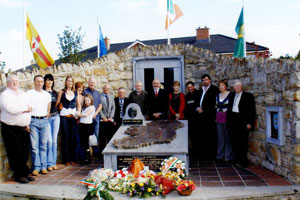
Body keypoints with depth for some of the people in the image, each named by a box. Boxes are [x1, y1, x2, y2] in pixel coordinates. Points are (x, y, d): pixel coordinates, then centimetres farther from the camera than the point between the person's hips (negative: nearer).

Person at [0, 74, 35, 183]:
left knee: (25, 153, 8)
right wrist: (25, 108, -6)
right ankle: (18, 175, 12)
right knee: (15, 153, 0)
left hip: (24, 128, 6)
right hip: (11, 129, -6)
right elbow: (11, 109, -20)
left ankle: (24, 173, 20)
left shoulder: (23, 94, 16)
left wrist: (27, 124, 3)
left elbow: (29, 108, 14)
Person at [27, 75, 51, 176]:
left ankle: (43, 167, 10)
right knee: (34, 145, -4)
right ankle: (36, 167, 4)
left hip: (44, 121, 3)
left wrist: (46, 119, 9)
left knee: (43, 145, 4)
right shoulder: (29, 93, 2)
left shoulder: (47, 94, 14)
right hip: (33, 121, -3)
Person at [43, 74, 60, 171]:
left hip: (55, 117, 5)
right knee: (49, 140, -8)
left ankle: (54, 162, 14)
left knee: (54, 140, 6)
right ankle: (49, 163, 1)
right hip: (46, 118, -5)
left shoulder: (55, 93, 14)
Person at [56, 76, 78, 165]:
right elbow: (57, 104, 5)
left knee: (73, 137, 1)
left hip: (73, 116, 2)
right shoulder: (62, 92, 6)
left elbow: (78, 105, 13)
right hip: (64, 116, -2)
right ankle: (66, 159, 5)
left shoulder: (76, 92, 12)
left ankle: (72, 158, 10)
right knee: (66, 137, -1)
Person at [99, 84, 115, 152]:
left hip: (110, 120, 4)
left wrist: (111, 117, -2)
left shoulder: (111, 97, 16)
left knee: (110, 135, 6)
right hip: (103, 120, -4)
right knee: (102, 136, -1)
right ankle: (102, 150, 8)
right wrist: (103, 117, -11)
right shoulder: (99, 97, 0)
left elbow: (113, 107, 10)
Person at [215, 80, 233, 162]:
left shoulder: (230, 95, -6)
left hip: (227, 118, -6)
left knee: (228, 137, -2)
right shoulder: (218, 96, 13)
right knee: (220, 137, 12)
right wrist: (216, 117, 12)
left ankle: (228, 156, 8)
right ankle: (220, 155, 21)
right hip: (219, 119, 6)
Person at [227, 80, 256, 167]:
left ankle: (243, 162, 4)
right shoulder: (232, 96, 16)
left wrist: (250, 123, -11)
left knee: (243, 143, -3)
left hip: (242, 122, -5)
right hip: (233, 122, 5)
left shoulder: (248, 96, 0)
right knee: (235, 142, 8)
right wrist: (229, 120, 13)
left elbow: (252, 110, -4)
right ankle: (236, 160, 18)